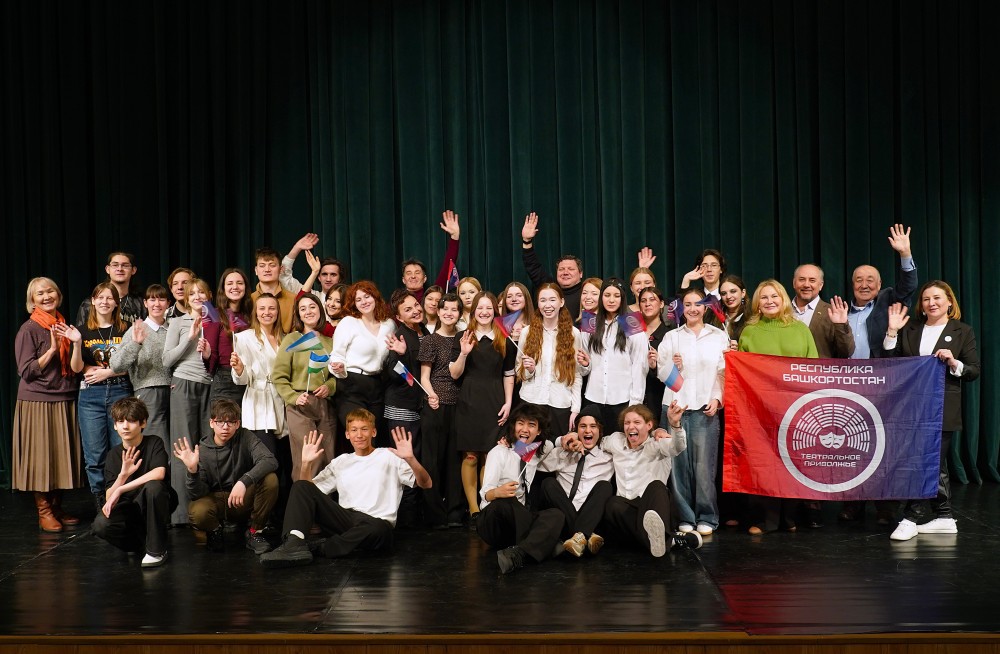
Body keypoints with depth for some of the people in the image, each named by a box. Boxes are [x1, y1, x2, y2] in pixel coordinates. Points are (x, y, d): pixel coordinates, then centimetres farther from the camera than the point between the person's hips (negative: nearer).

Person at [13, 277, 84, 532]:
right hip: (37, 402, -5)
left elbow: (76, 369, 5)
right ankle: (43, 511, 7)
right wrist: (52, 349, -17)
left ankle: (56, 508, 19)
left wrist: (76, 343, -12)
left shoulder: (64, 327, 11)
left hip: (64, 401, 5)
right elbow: (26, 372, -10)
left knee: (62, 456, 8)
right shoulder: (28, 330, -5)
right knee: (41, 457, -2)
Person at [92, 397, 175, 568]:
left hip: (152, 507, -3)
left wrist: (120, 490, -26)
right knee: (101, 525, -29)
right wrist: (123, 475, -24)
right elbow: (108, 498, -5)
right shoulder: (114, 455, 2)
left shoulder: (154, 443, -8)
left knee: (153, 486, -36)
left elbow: (159, 473, -28)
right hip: (128, 508, 3)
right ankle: (141, 540, 3)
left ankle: (156, 549, -19)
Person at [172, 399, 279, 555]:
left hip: (244, 500, 1)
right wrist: (192, 470, -33)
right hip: (215, 501, -1)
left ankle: (255, 532, -5)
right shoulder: (202, 450, -10)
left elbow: (270, 460, -26)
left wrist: (244, 482, -40)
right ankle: (215, 530, 6)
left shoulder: (245, 437, -9)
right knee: (197, 512, -34)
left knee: (270, 479, -27)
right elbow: (197, 494, -13)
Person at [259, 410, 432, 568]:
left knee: (379, 529, -42)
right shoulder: (341, 462, 21)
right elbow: (309, 493, 18)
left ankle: (326, 547, -22)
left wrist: (410, 459, -21)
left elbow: (425, 484, -3)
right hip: (345, 519, 4)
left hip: (377, 522, -4)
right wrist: (307, 464, 1)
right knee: (301, 487, -10)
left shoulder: (390, 456, 7)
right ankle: (294, 544, -30)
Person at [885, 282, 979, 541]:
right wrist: (892, 331, -4)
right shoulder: (910, 329, 12)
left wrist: (954, 363, -17)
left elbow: (974, 371, 1)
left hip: (942, 410, -3)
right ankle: (944, 517, 19)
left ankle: (912, 519, 1)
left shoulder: (962, 331, 4)